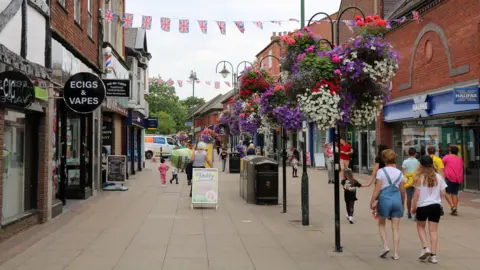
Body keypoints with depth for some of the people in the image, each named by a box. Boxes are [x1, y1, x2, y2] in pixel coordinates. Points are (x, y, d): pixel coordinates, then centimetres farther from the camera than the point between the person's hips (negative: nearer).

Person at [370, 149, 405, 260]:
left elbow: (377, 188, -10)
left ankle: (385, 246, 2)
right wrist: (403, 203, 23)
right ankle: (396, 253, 6)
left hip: (384, 199, -3)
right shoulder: (399, 173, 7)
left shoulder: (381, 172, -6)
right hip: (397, 200, 3)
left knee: (381, 224, 17)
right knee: (396, 227, 7)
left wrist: (372, 201, -6)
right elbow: (402, 190, 11)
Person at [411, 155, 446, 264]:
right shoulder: (438, 177, -1)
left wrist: (413, 207, -2)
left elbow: (417, 194, -12)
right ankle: (433, 255, 7)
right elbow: (443, 193, 1)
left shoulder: (420, 177, -10)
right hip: (436, 206, 3)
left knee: (420, 227, 19)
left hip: (423, 206, -3)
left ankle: (425, 248, 4)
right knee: (433, 230, 7)